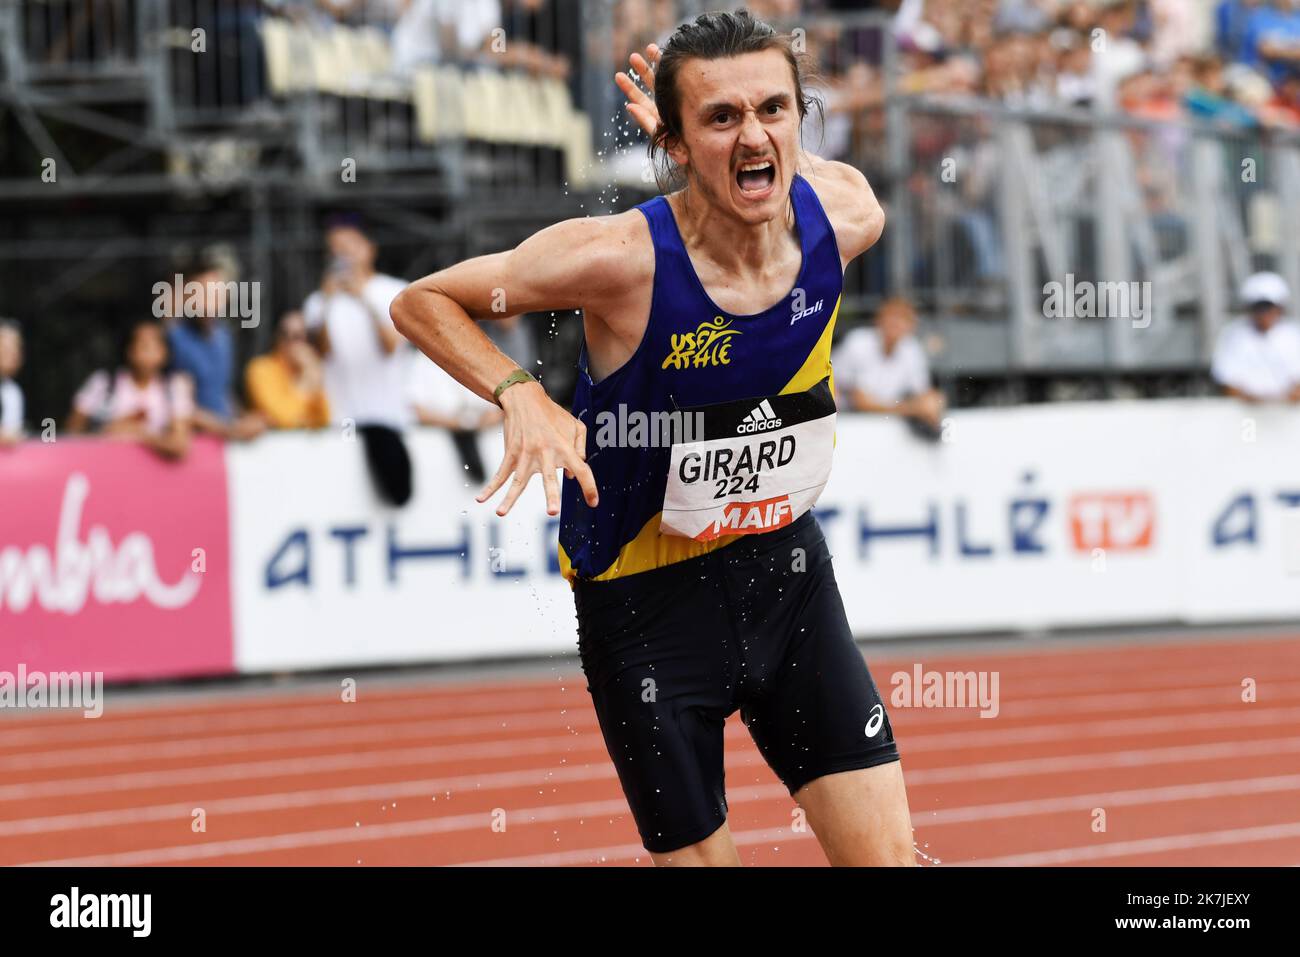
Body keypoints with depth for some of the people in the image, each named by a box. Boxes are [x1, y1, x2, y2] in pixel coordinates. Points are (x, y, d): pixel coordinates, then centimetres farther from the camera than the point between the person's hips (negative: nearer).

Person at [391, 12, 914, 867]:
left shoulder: (847, 216, -13)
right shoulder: (619, 259, -25)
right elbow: (422, 301, -12)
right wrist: (522, 395, -27)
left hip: (784, 567, 4)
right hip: (647, 599, -4)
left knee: (889, 852, -1)